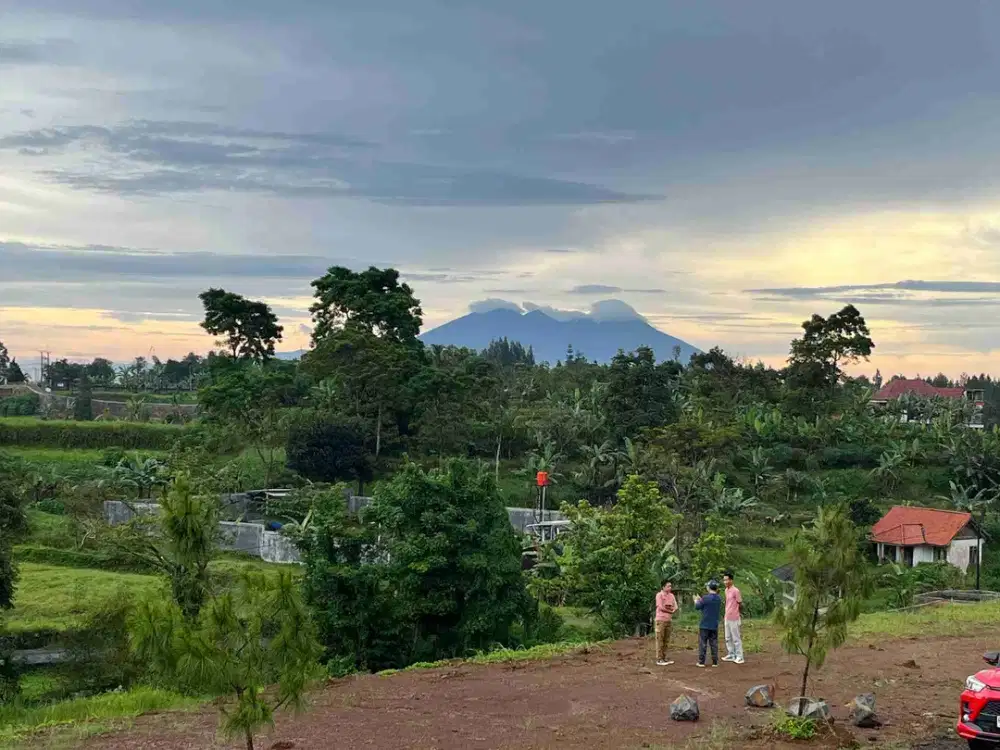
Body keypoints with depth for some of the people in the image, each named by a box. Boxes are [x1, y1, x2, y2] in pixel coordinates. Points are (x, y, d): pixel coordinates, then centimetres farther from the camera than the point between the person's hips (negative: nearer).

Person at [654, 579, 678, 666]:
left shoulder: (671, 595, 11)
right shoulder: (659, 595, -8)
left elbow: (675, 607, 8)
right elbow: (661, 607, -15)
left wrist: (667, 609, -11)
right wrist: (670, 610, -2)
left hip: (669, 620, 6)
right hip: (661, 620, -6)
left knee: (666, 641, 10)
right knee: (660, 640, -4)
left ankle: (664, 658, 16)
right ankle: (659, 660, -3)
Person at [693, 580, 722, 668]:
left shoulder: (706, 598, -16)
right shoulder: (719, 598, 2)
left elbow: (697, 607, -6)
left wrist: (696, 601, 17)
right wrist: (701, 600, 22)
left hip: (704, 625, -4)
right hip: (714, 625, 4)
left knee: (703, 643, 3)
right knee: (714, 643, 9)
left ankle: (701, 662, 4)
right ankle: (715, 662, 8)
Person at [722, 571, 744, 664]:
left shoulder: (736, 591, -16)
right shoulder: (726, 590, 10)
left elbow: (740, 604, -10)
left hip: (734, 618, -9)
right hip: (727, 618, 9)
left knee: (736, 638, -2)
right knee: (728, 638, 14)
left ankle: (739, 657, 5)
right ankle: (731, 655, 23)